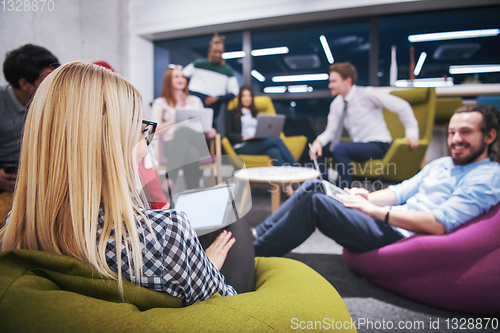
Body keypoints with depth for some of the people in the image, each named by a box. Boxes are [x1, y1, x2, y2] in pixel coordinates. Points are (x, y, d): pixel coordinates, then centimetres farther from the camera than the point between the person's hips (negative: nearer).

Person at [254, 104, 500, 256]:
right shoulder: (441, 164, 22)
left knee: (314, 202, -25)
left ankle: (250, 259, -17)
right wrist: (367, 198, -5)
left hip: (399, 237, -8)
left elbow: (439, 225, -18)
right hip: (388, 221, 8)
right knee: (313, 186, -5)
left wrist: (374, 210, -16)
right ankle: (254, 235, -4)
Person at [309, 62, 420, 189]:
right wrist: (319, 141, -17)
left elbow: (402, 106, -11)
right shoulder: (336, 104, 6)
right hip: (359, 144, 7)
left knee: (339, 149, -32)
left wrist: (412, 132, -14)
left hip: (378, 145, -7)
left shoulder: (366, 94, -12)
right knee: (319, 149, -7)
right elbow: (331, 130, 4)